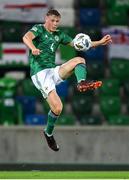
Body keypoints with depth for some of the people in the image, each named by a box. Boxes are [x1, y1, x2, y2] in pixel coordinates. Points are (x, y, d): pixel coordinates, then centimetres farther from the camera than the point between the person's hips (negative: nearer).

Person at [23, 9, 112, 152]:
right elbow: (26, 37, -24)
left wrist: (100, 42, 9)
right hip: (40, 74, -7)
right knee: (57, 108, -19)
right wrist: (33, 48, -46)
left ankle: (82, 83, -39)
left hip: (53, 71, 7)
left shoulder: (59, 35, 17)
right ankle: (48, 133, 6)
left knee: (79, 60, -12)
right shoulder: (39, 29, -2)